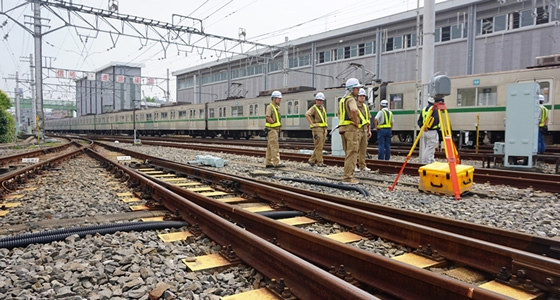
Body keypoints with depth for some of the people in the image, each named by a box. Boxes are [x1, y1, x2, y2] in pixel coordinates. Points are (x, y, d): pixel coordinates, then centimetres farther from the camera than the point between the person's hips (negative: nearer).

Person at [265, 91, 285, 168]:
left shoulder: (277, 107, 17)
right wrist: (274, 123, -13)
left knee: (270, 147, 10)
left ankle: (269, 163, 13)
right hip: (272, 129, -9)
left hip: (276, 130, 9)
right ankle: (276, 163, -12)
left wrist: (279, 126, 12)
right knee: (275, 147, -11)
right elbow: (268, 118, -21)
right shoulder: (270, 107, -11)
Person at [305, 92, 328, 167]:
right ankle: (320, 162, -1)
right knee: (319, 146, -7)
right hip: (317, 129, -8)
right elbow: (307, 114, -23)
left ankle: (312, 160, 17)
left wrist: (325, 129, 17)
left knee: (320, 146, 9)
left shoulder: (323, 108, 18)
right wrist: (312, 123, -22)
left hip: (323, 129, 8)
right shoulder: (314, 108, -6)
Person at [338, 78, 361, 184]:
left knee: (348, 153, 15)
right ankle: (348, 178, -10)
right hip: (351, 128, -9)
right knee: (352, 153, -8)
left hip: (342, 127, 9)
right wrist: (356, 122, -18)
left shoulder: (342, 100, 18)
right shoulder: (351, 99, -11)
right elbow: (354, 110, -32)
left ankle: (348, 175, 18)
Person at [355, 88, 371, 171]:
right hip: (357, 130, -7)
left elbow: (368, 120, 20)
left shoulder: (366, 107, 17)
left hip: (365, 131, 7)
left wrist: (369, 130, 15)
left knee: (363, 149, 8)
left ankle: (362, 166, 14)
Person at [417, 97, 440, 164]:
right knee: (430, 149, -5)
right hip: (432, 132, -8)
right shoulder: (435, 109, -9)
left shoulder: (424, 109, 13)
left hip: (424, 132, 8)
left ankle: (432, 162, 24)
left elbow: (419, 121, 9)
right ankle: (425, 163, -9)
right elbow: (435, 119, -22)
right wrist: (429, 127, -13)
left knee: (427, 148, 14)